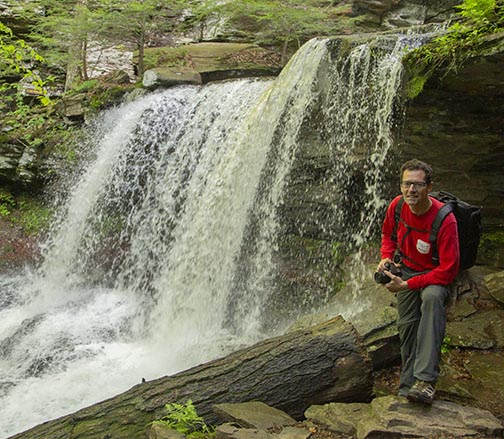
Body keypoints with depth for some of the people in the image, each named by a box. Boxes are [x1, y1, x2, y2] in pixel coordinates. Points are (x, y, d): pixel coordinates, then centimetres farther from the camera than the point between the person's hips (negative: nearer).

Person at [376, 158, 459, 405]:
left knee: (432, 297, -36)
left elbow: (448, 271, -25)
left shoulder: (444, 220, -26)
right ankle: (407, 387, 6)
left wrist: (407, 285, -25)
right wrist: (386, 257, -5)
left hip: (435, 276, -5)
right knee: (407, 324, -4)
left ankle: (426, 380, -41)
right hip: (405, 269, 6)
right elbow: (388, 234, 15)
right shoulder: (397, 206, -9)